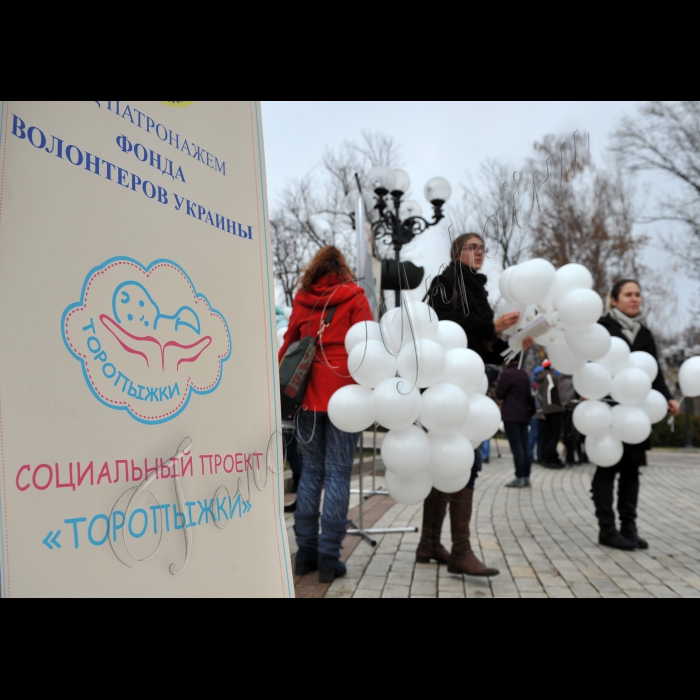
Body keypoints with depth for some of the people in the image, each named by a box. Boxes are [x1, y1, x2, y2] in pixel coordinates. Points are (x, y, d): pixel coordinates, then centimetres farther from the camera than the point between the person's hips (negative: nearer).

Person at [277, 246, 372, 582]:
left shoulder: (302, 299, 10)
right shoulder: (355, 298, 2)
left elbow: (288, 346, 13)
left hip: (307, 393, 3)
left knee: (311, 470, 10)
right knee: (338, 473, 0)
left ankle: (306, 552, 12)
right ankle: (328, 557, 0)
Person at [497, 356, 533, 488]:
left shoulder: (507, 373, -12)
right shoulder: (525, 374, 11)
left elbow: (499, 394, -8)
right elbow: (529, 395, 17)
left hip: (511, 415, -7)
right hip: (524, 415, 7)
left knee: (516, 447, -7)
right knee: (524, 446, 9)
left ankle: (519, 478, -7)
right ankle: (526, 477, 12)